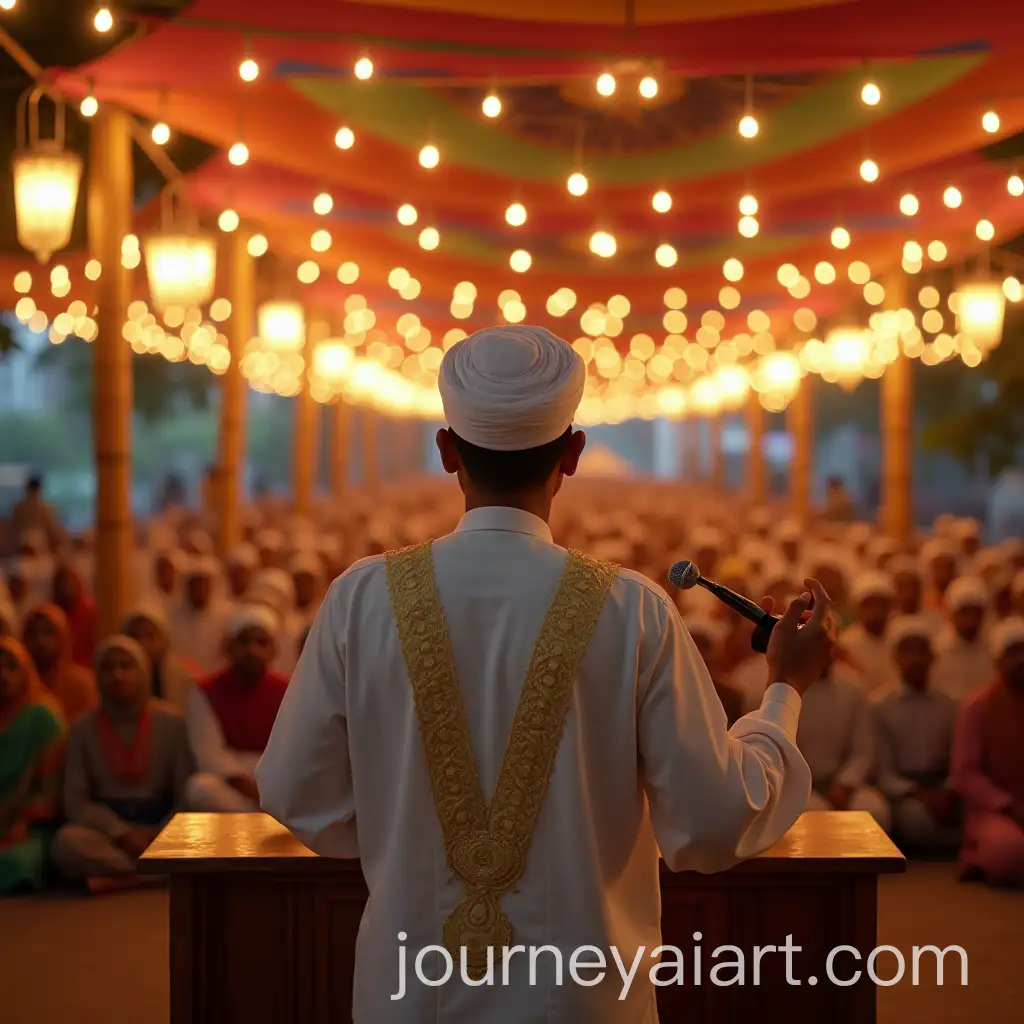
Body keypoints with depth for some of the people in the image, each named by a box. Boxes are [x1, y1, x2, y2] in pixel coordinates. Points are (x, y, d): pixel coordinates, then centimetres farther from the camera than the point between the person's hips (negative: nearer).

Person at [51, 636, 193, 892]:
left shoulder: (171, 724, 4)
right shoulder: (83, 729, 5)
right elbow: (76, 802, -1)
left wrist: (157, 838, -15)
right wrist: (122, 834, -16)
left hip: (160, 832, 0)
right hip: (106, 832, 0)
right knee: (68, 841, -36)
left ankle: (119, 877, -26)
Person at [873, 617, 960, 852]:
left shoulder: (949, 707, 12)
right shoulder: (881, 707, 1)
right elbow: (884, 773, -4)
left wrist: (948, 792, -15)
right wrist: (919, 794, -20)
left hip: (943, 790, 3)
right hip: (902, 792, -3)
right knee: (917, 815, -38)